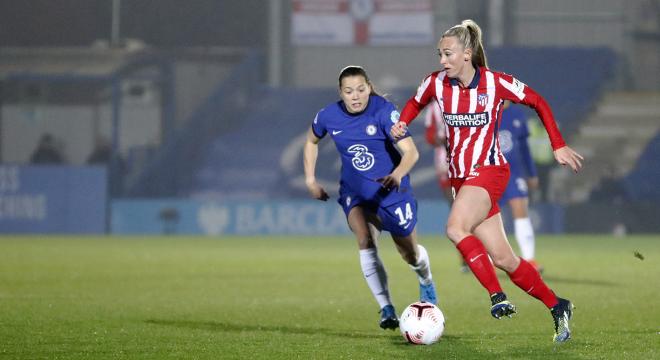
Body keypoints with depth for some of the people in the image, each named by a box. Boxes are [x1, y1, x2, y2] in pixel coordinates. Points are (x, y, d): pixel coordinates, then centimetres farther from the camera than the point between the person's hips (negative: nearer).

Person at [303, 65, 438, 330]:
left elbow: (411, 152, -30)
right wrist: (310, 180, 6)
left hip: (391, 189, -2)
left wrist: (396, 175, -48)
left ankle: (426, 281, 48)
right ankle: (386, 309, -22)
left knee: (409, 253, 12)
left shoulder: (384, 110, -23)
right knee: (365, 242, -25)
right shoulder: (329, 116, -12)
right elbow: (311, 142, 11)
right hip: (355, 192, 2)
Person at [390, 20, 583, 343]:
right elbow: (415, 104, 21)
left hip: (489, 171, -5)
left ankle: (498, 297, -27)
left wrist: (558, 146, 0)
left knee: (455, 228, -31)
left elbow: (538, 103, 2)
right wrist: (402, 125, 1)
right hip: (460, 177, 5)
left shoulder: (495, 83, -11)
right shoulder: (436, 83, 0)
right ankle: (556, 307, 16)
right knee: (502, 259, 3)